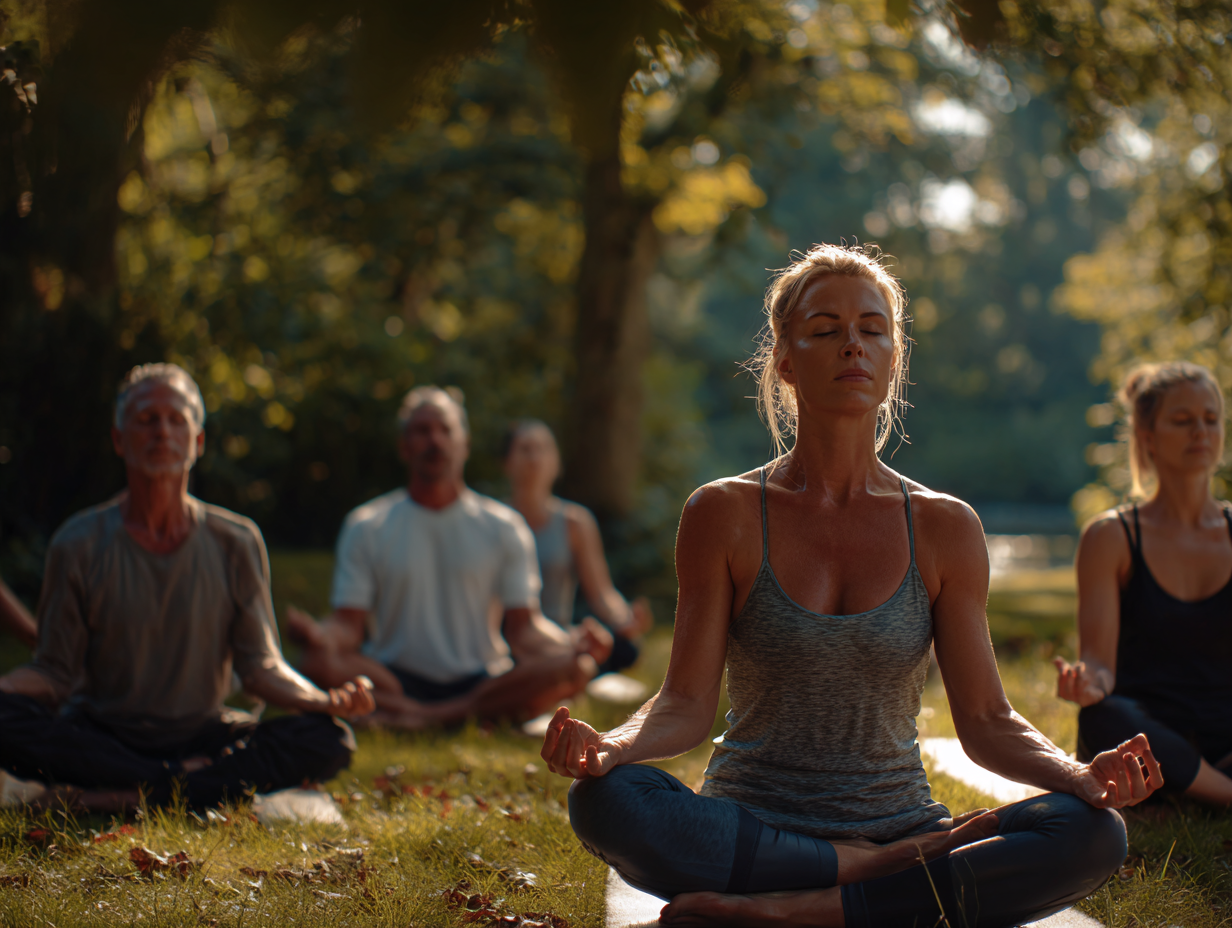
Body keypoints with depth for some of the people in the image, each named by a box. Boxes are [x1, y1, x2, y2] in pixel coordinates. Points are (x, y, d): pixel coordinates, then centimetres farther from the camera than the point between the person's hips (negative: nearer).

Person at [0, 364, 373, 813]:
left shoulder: (235, 542, 2)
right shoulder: (79, 545, -1)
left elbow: (261, 666, 0)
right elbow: (54, 672, -2)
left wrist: (326, 700, -21)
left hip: (202, 736, 2)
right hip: (100, 737, -1)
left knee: (330, 742, -25)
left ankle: (125, 796, -27)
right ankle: (187, 782, -25)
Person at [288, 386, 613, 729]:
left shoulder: (503, 527, 10)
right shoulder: (365, 527, 8)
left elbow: (523, 626, 4)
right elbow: (349, 626, 1)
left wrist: (570, 642, -19)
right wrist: (320, 635, -25)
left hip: (483, 681, 1)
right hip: (394, 680, -1)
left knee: (575, 669, -28)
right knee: (318, 662, -32)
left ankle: (428, 715, -27)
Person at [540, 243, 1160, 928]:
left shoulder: (944, 528, 5)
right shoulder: (726, 514, 1)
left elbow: (987, 721, 4)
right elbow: (687, 704, -3)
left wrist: (1083, 775, -17)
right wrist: (609, 746, -26)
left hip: (899, 818, 1)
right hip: (750, 831, -1)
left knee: (1094, 833, -26)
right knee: (605, 800, -33)